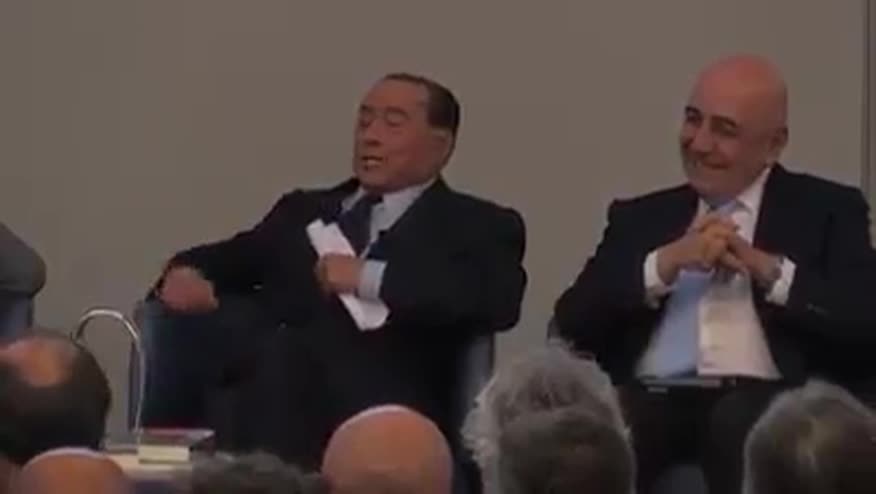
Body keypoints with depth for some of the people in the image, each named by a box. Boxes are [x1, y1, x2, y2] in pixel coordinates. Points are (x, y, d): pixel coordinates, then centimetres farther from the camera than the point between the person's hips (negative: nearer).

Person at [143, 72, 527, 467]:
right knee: (178, 333, -23)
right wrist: (187, 273, 2)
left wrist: (371, 278, -13)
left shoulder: (476, 226, 12)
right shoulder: (306, 210, 31)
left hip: (374, 403, -5)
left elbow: (497, 299, -7)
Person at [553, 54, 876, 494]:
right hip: (651, 400, 2)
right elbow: (572, 321, 8)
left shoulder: (827, 208, 15)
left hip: (766, 400, -2)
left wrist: (767, 268, -7)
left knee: (742, 424, -38)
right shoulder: (640, 216, 22)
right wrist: (666, 262, -3)